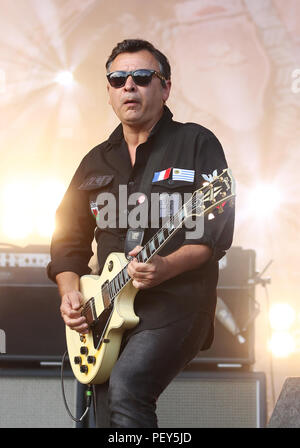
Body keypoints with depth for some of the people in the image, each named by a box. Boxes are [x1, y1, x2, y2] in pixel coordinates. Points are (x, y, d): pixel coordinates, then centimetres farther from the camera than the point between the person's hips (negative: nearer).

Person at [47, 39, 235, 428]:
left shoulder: (196, 144, 1)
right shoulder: (97, 162, 18)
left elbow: (218, 231, -7)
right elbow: (68, 238, 22)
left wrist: (166, 267, -23)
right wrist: (70, 291, 4)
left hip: (176, 303, -6)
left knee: (125, 388, -30)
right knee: (107, 416, 2)